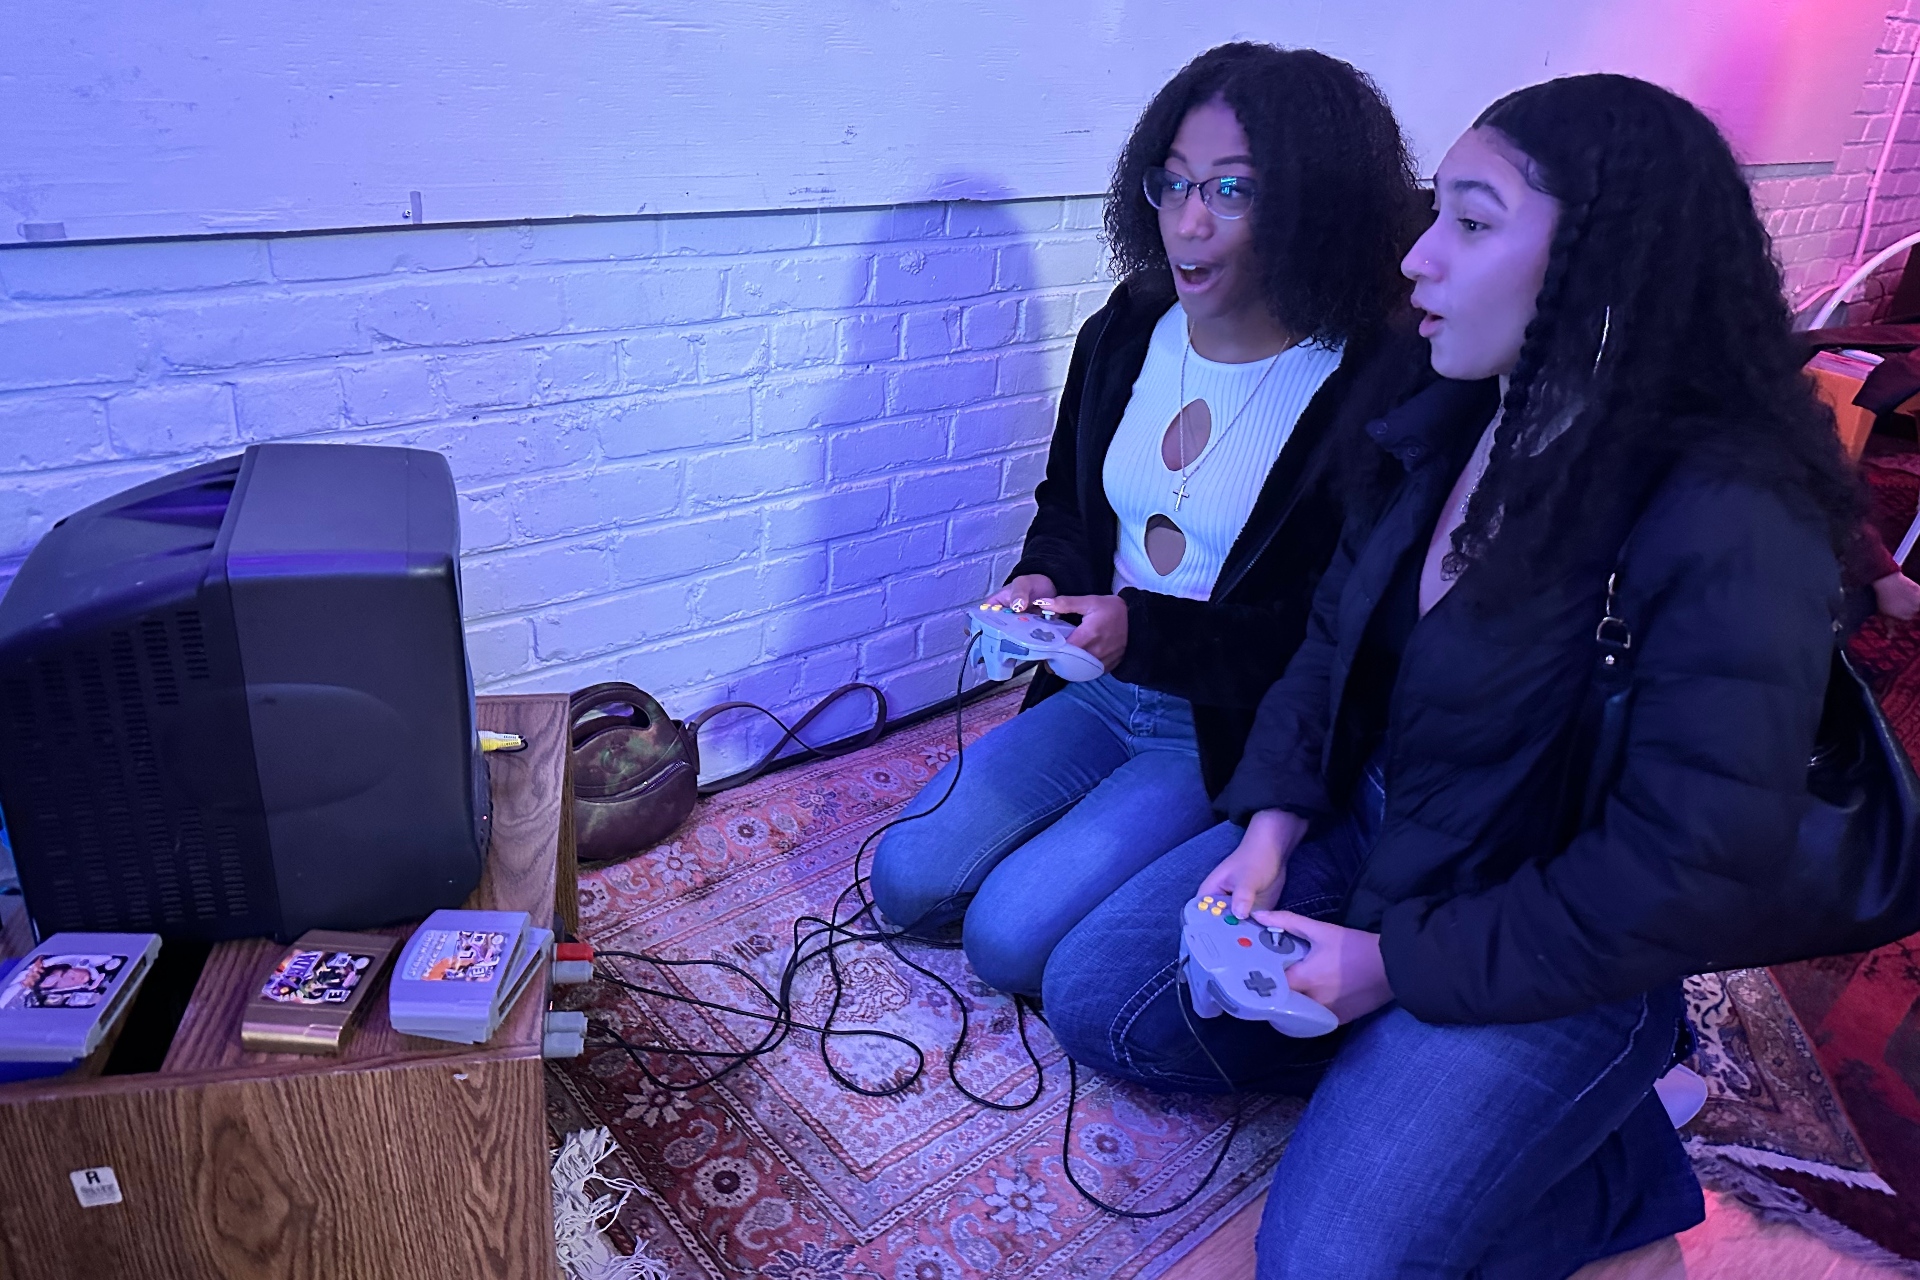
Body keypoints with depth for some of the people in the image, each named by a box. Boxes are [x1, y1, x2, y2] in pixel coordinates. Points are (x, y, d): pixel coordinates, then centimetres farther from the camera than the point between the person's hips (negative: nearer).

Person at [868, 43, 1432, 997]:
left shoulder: (1384, 387, -18)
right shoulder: (1127, 331, 1)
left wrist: (1146, 631, -26)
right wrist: (1043, 579, -8)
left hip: (1237, 735, -6)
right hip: (1101, 694, 6)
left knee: (1010, 935, -16)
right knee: (906, 881, 0)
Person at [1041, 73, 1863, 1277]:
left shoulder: (1731, 532, -26)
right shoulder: (1452, 425, -2)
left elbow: (1692, 875, -26)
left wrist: (1395, 966, -21)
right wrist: (1270, 830, -8)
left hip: (1551, 956, -6)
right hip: (1366, 837, 7)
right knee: (1091, 995, 3)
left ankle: (1619, 1164, 10)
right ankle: (1388, 1066, 12)